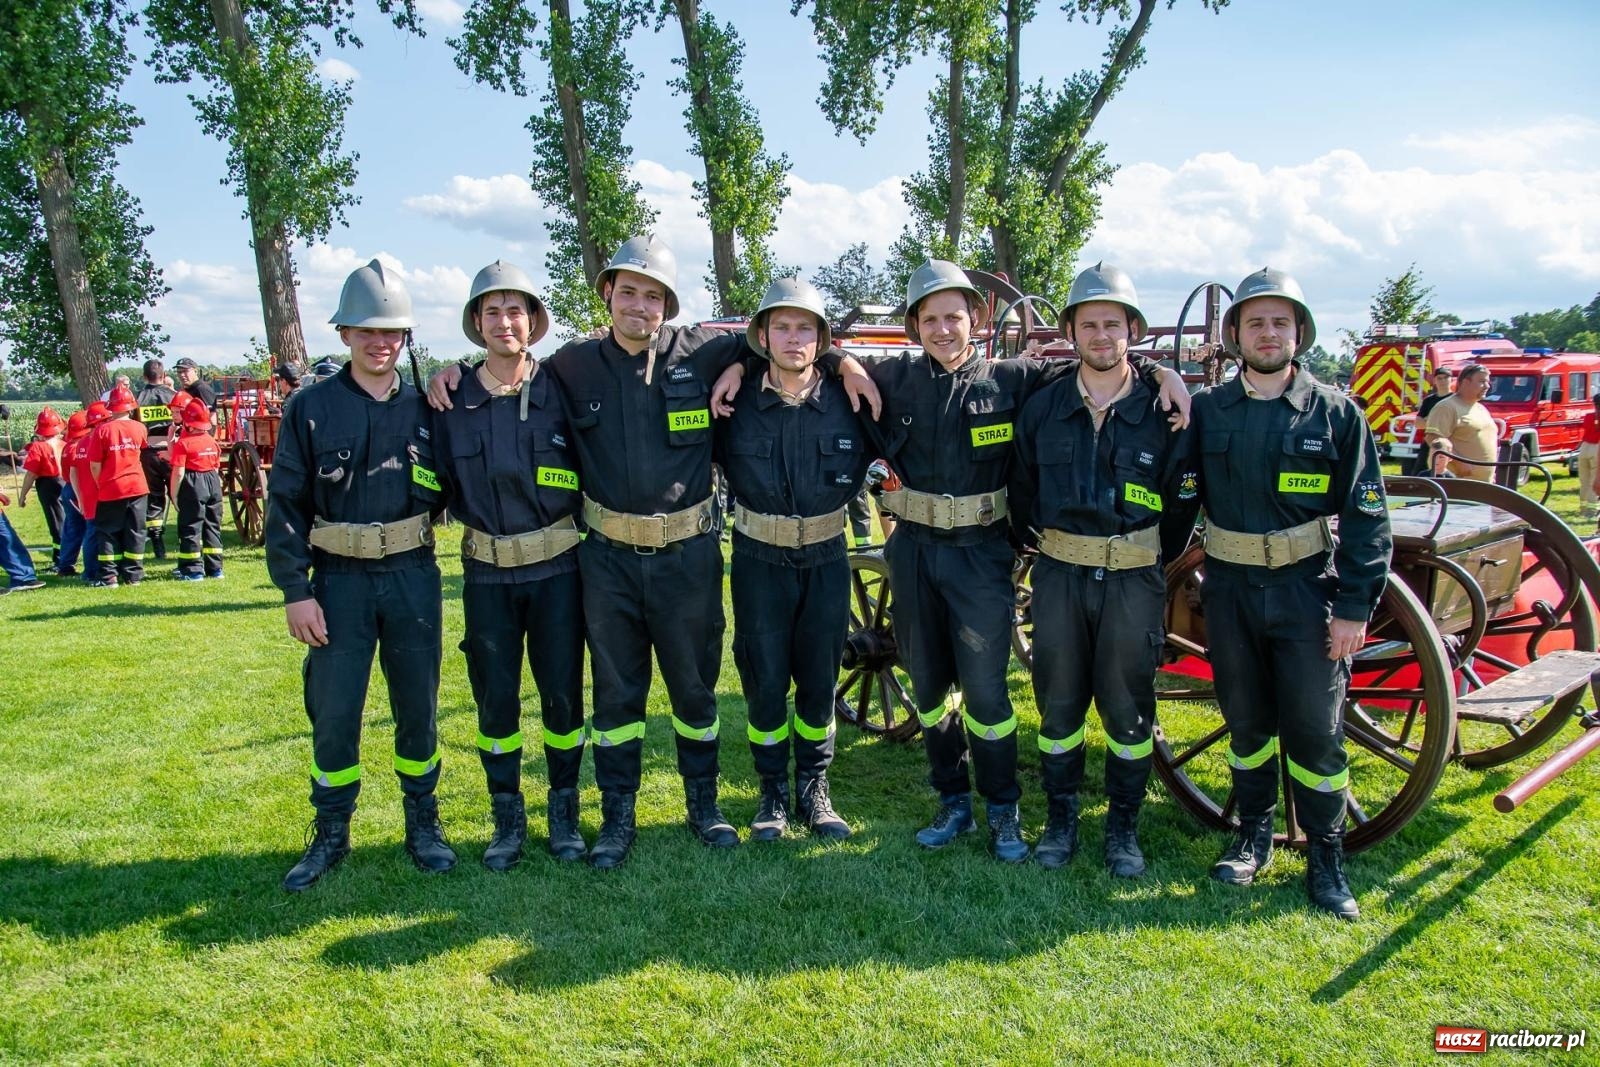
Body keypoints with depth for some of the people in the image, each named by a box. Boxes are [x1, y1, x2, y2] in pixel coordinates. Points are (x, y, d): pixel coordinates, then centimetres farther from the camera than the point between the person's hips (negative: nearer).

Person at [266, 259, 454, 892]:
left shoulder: (424, 408, 3)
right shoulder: (311, 409, -1)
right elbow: (285, 502, -2)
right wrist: (295, 590, -7)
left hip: (412, 575, 1)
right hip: (339, 579, -1)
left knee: (418, 706, 9)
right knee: (333, 713, 4)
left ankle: (422, 822, 26)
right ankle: (331, 833, 21)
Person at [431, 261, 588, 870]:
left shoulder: (560, 392, -4)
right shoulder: (453, 403, 0)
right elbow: (441, 486, 8)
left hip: (556, 567, -1)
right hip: (487, 572, 1)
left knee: (562, 693, 6)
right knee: (495, 699, 8)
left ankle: (563, 809, 24)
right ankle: (507, 816, 24)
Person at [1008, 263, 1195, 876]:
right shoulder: (1042, 407, 2)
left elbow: (1181, 499, 4)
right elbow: (1022, 487, 14)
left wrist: (1157, 560, 7)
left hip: (1134, 580, -2)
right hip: (1060, 575, 2)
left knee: (1128, 708, 7)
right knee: (1058, 703, 9)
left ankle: (1123, 826, 23)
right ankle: (1061, 818, 25)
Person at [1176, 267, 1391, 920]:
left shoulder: (1335, 414, -2)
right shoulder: (1206, 411, 3)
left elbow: (1365, 517, -3)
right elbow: (1181, 498, 8)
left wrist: (1354, 606, -8)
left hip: (1308, 590, -2)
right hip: (1230, 590, 2)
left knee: (1316, 730, 3)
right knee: (1246, 722, 14)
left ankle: (1325, 857, 18)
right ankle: (1253, 835, 30)